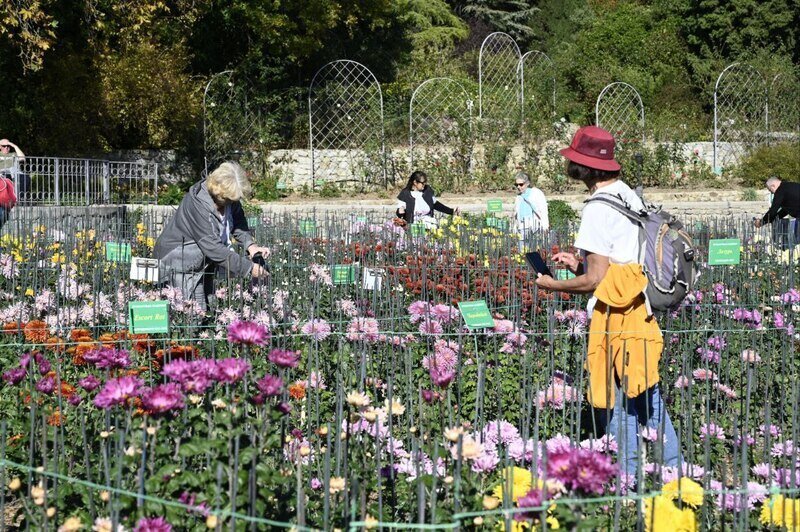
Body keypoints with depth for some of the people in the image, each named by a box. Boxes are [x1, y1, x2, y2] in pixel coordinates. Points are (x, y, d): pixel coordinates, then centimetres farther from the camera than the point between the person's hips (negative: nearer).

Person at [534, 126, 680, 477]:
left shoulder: (599, 209, -16)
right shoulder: (631, 197, 11)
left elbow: (595, 280, -17)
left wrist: (552, 285, -2)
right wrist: (579, 263, 16)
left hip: (615, 320, -9)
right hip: (643, 313, 9)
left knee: (617, 406, 1)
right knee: (649, 399, 16)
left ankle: (628, 477, 7)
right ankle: (673, 471, 22)